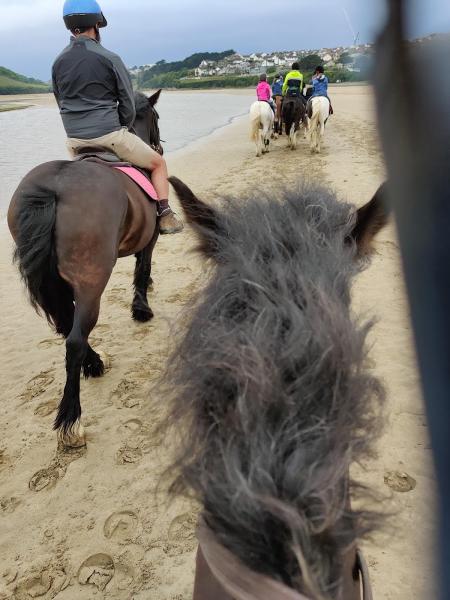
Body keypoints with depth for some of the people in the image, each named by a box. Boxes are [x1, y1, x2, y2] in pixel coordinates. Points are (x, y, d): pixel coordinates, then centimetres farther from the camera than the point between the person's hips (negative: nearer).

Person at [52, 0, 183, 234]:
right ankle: (166, 217, 6)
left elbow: (61, 102, 12)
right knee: (158, 163, 13)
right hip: (109, 134, -5)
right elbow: (128, 103, -4)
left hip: (74, 139, 5)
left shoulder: (58, 63, 5)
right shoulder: (109, 59, -8)